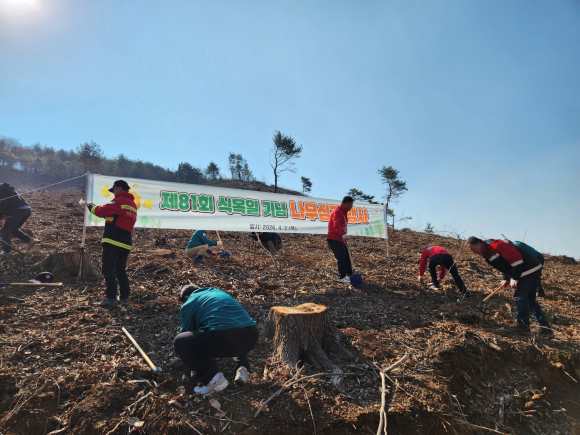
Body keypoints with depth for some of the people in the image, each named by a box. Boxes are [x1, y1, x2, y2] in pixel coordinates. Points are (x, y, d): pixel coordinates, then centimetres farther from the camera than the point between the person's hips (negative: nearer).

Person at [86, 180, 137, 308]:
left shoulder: (120, 201, -10)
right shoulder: (132, 204, 19)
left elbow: (102, 211, -11)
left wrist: (91, 206, 8)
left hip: (113, 241, -9)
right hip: (126, 243, 9)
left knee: (108, 270, -3)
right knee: (121, 271, 14)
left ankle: (111, 298, -4)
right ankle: (124, 298, 14)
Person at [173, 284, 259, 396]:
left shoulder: (188, 305, 18)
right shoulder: (218, 292, 35)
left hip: (224, 336, -7)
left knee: (179, 342, 11)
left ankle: (214, 379, 5)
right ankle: (242, 368, 21)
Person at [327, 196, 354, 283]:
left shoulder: (343, 212, 15)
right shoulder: (337, 211, -19)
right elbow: (337, 225, -34)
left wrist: (344, 235, 25)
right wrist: (343, 234, -46)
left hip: (339, 239, 10)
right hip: (334, 239, -10)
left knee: (346, 256, 14)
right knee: (341, 257, -6)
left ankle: (349, 274, 25)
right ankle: (342, 277, 5)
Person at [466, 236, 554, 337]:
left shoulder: (496, 246, -23)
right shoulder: (486, 253, 8)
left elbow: (515, 257, -27)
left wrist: (515, 278, -23)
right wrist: (505, 279, 7)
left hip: (529, 270, -10)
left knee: (520, 296, -11)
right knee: (530, 300, 12)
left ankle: (523, 325, -5)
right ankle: (546, 328, 16)